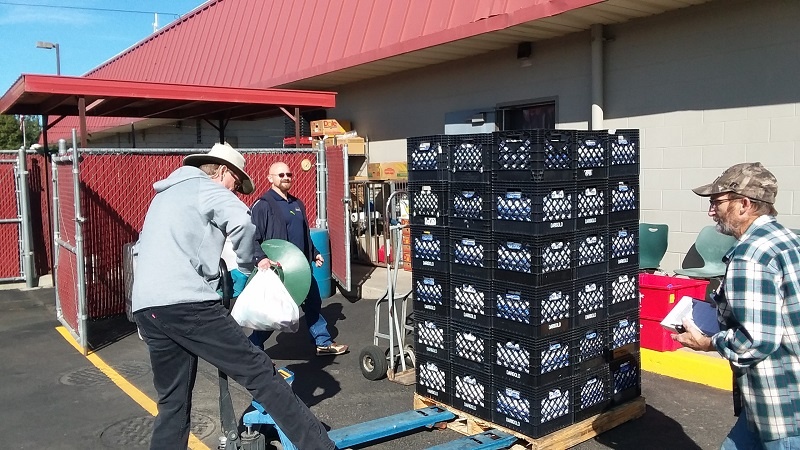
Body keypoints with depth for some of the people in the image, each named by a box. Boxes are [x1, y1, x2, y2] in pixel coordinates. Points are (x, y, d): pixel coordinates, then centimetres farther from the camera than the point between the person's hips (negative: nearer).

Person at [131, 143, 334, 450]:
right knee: (258, 372, -8)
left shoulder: (164, 196, 32)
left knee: (173, 402, 15)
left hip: (146, 307, 9)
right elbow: (241, 221, -14)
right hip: (185, 303, -8)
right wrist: (249, 264, 2)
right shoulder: (204, 187, 6)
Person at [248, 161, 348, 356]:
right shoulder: (262, 205, -12)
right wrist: (260, 258, -36)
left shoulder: (297, 204, 14)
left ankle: (323, 342, 31)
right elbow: (253, 237, -20)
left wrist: (314, 253, 23)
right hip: (276, 269, -8)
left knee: (313, 303, 17)